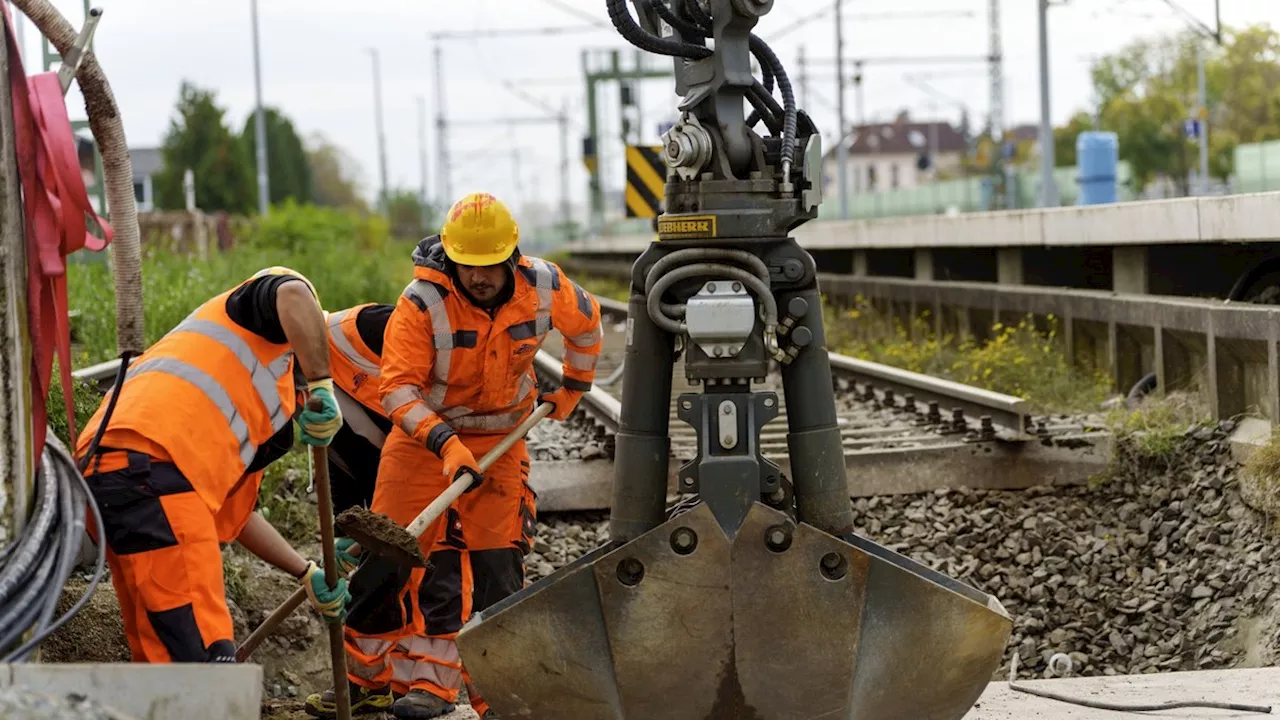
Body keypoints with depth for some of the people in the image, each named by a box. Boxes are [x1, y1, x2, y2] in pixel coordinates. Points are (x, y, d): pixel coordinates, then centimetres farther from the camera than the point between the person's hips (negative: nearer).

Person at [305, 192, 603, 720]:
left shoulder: (544, 286, -12)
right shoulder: (422, 302, -22)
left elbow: (586, 322, 11)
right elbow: (398, 388, -25)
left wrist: (574, 387, 19)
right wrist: (445, 442, -38)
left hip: (500, 441, 2)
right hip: (423, 437, -2)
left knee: (496, 567, -6)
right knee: (388, 558, -2)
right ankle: (365, 676, 13)